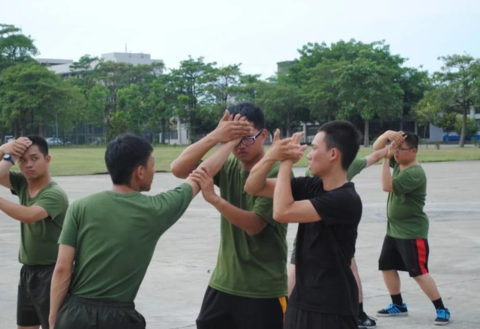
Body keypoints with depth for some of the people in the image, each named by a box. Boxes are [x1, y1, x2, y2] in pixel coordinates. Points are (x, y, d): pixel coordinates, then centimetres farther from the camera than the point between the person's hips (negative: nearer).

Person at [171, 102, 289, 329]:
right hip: (223, 284, 6)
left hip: (263, 291, -6)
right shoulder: (229, 167, 3)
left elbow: (254, 224, -21)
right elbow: (178, 169, -8)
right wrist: (214, 137, -21)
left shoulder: (277, 174, -13)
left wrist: (213, 198, -33)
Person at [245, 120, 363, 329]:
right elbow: (252, 188, 6)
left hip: (333, 310, -8)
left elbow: (282, 212, -27)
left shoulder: (347, 200, -20)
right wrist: (272, 156, -12)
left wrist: (286, 163, -15)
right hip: (301, 302, 8)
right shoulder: (310, 186, 3)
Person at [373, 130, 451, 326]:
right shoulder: (398, 163, 4)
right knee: (386, 266, 13)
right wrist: (387, 135, -13)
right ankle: (398, 306, 26)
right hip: (393, 230, 9)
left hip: (412, 233, -9)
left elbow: (387, 186, -31)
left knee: (419, 273, -10)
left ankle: (441, 310, -2)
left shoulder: (415, 173, -23)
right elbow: (376, 149, 7)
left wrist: (387, 158, -29)